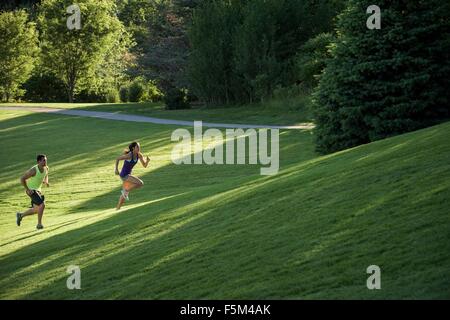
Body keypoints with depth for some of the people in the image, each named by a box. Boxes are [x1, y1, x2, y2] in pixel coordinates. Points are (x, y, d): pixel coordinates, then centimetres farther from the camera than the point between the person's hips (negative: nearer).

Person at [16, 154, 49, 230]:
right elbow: (22, 179, -21)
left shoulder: (46, 168, -7)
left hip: (38, 190, 8)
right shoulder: (33, 170, -28)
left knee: (36, 210, 13)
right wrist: (27, 190, -21)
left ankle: (20, 215, 34)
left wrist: (46, 182, -5)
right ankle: (39, 224, -9)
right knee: (42, 205, -22)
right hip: (31, 191, -8)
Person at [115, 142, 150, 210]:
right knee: (140, 183, -20)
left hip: (128, 175, 9)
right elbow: (117, 159, -15)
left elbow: (145, 165, 2)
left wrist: (147, 161, -18)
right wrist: (116, 169, -18)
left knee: (125, 194, 21)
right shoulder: (129, 155, -23)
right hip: (124, 175, -9)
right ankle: (125, 191, -5)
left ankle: (118, 208, 35)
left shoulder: (139, 155, -2)